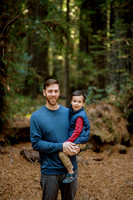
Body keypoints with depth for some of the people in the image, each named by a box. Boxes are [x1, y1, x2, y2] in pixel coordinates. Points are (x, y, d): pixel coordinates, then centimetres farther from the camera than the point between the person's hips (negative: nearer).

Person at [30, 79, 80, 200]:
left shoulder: (68, 112, 3)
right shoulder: (36, 116, -9)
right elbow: (36, 143, -13)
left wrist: (77, 147, -11)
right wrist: (61, 146, -21)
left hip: (71, 168, 4)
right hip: (50, 171, -3)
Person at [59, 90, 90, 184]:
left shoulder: (80, 116, -20)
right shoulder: (73, 111, 8)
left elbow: (77, 131, -21)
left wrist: (68, 142, -22)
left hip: (79, 142, -10)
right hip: (75, 140, 10)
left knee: (62, 152, -20)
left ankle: (71, 173, -12)